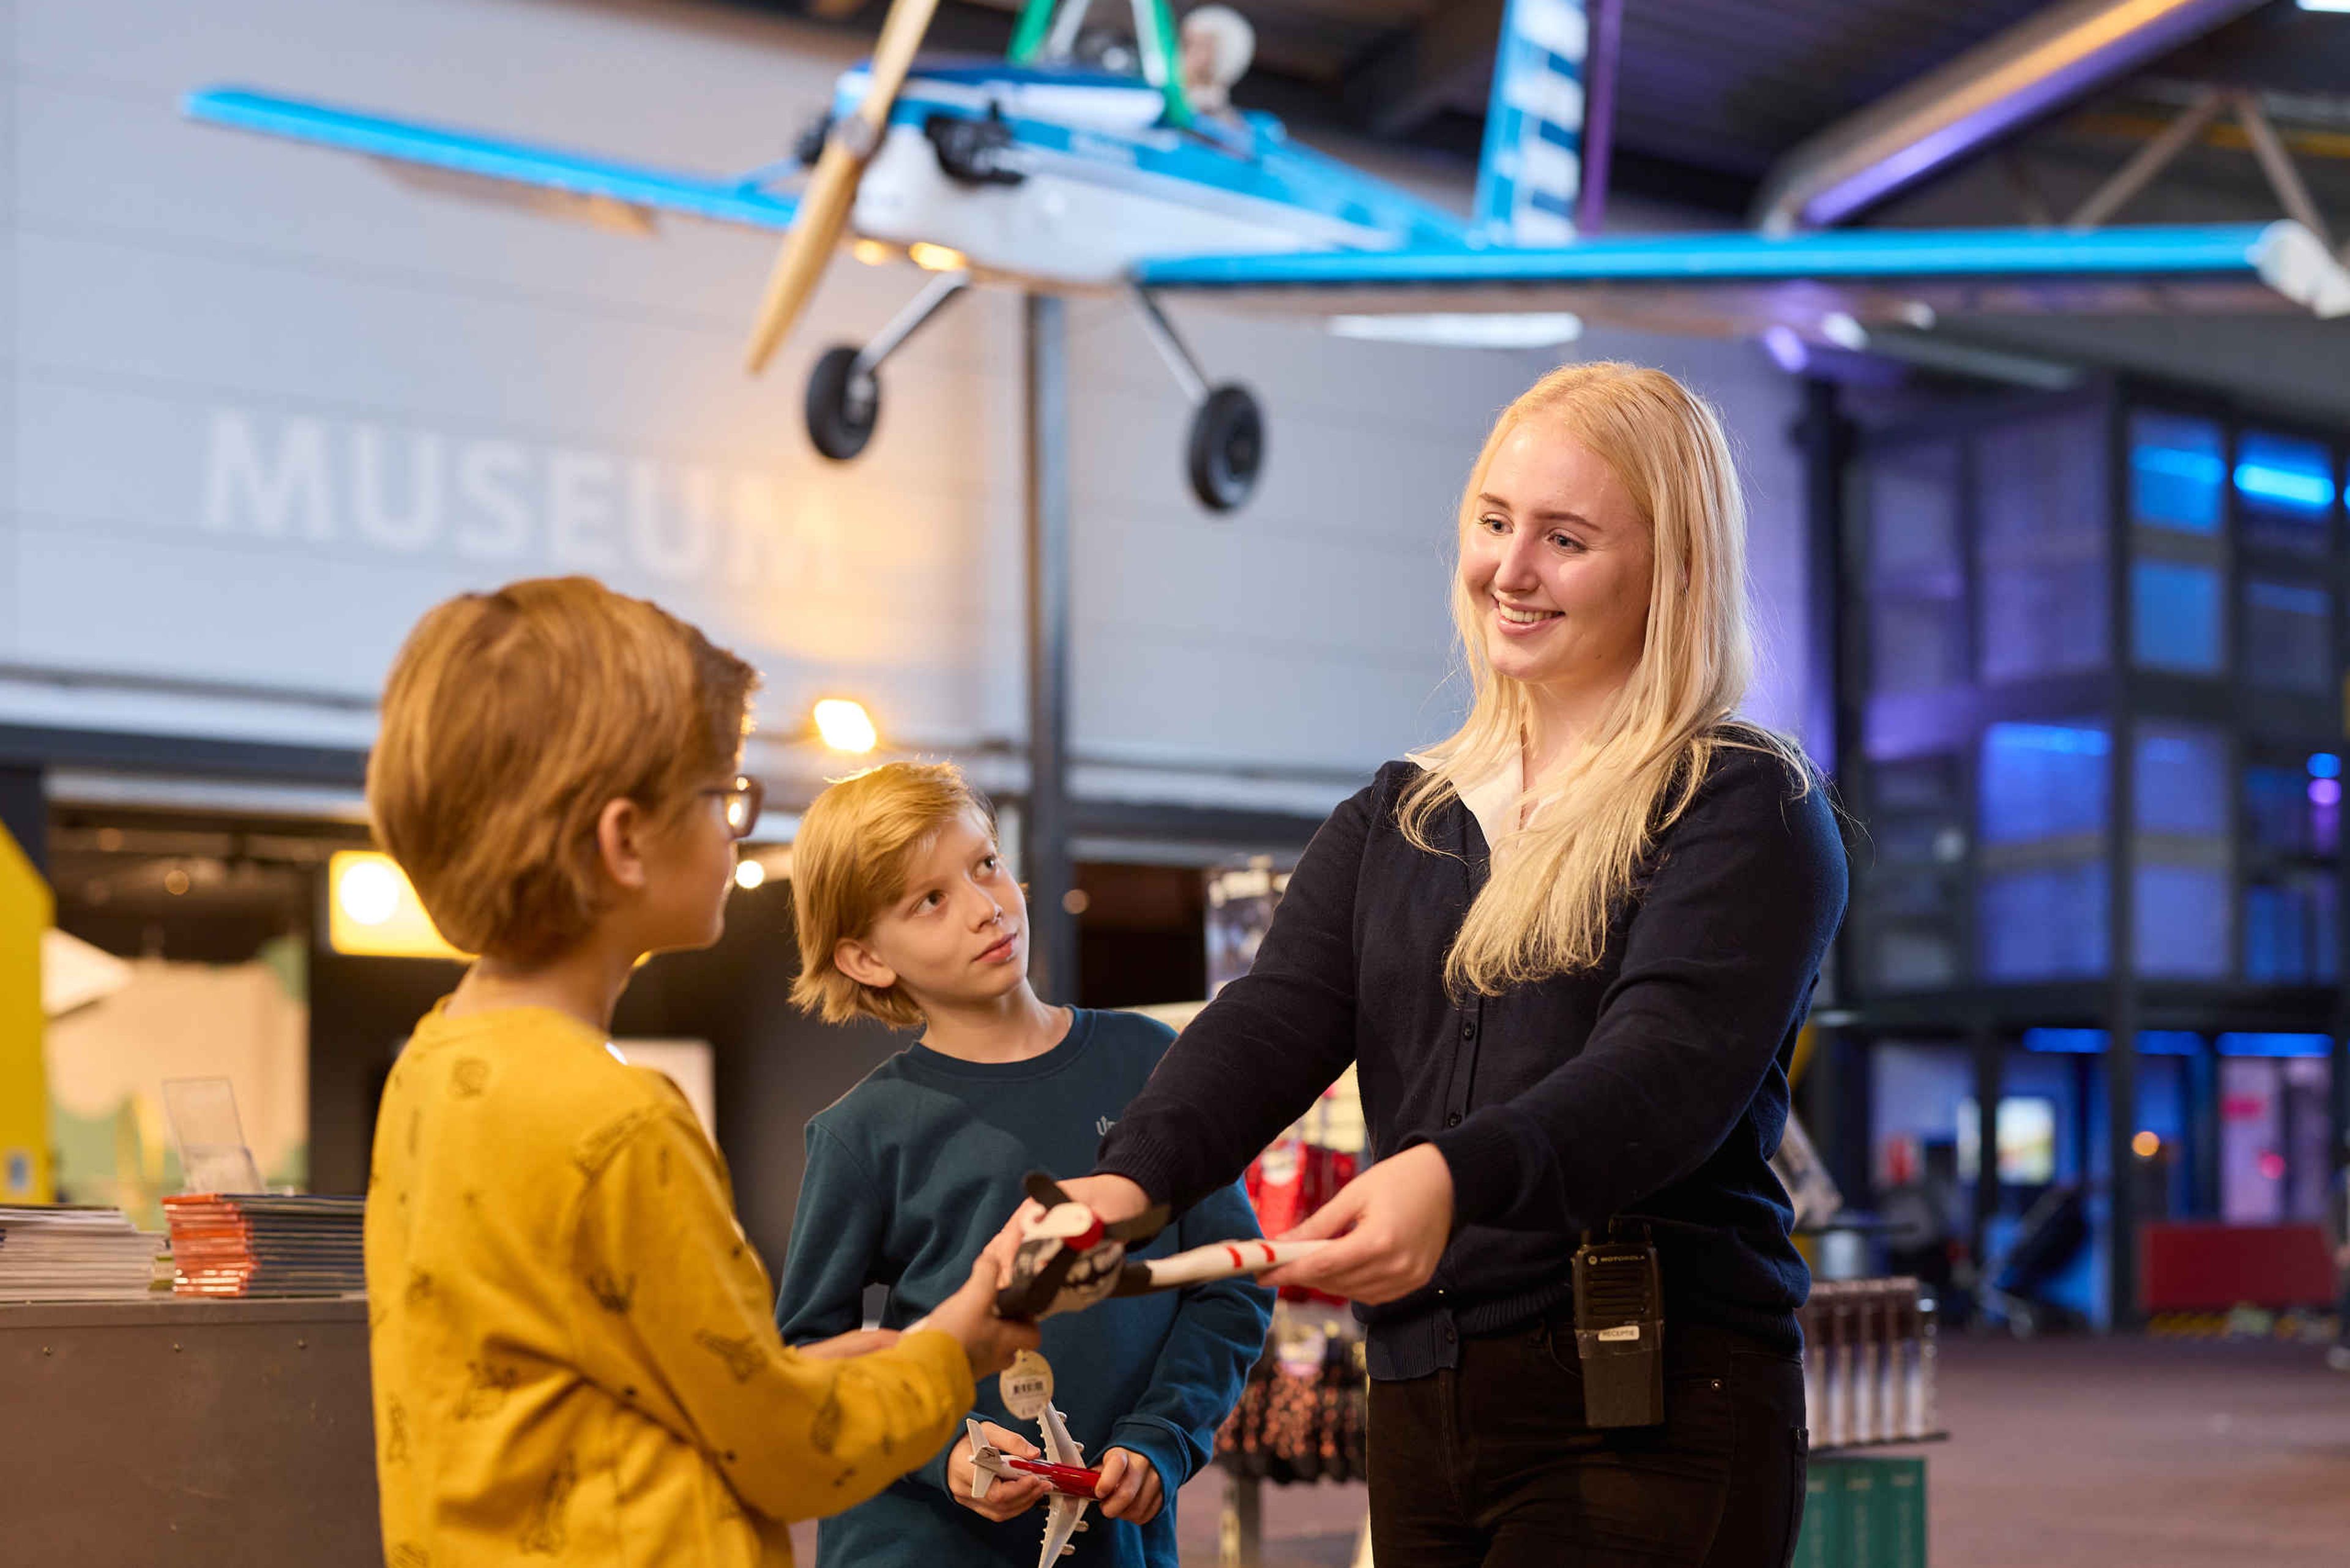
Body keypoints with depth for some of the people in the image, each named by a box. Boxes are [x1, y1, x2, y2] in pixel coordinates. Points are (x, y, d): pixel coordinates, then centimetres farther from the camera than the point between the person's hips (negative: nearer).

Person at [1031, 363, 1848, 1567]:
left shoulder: (1748, 809, -2)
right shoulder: (1393, 823, 16)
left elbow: (1668, 1072, -18)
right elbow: (1272, 1021, 1)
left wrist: (1451, 1177, -36)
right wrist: (1129, 1176, -20)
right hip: (1422, 1409, 5)